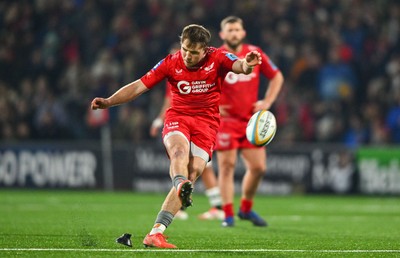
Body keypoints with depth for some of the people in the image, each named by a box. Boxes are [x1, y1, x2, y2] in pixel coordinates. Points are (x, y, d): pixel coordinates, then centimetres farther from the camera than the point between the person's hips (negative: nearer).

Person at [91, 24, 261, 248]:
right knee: (180, 150, -33)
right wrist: (108, 102, -10)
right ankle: (181, 185, -65)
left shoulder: (217, 58, -4)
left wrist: (246, 65, -49)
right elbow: (139, 86, 1)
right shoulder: (170, 63, 0)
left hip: (207, 121, -1)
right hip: (177, 117, 1)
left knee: (194, 171, -14)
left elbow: (239, 66, -24)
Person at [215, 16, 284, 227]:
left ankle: (246, 209, 22)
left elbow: (276, 76, 16)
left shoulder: (255, 54, 4)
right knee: (227, 166, -7)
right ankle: (228, 215, -1)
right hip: (225, 121, -4)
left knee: (258, 167, 1)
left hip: (250, 120, 4)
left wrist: (267, 102, 5)